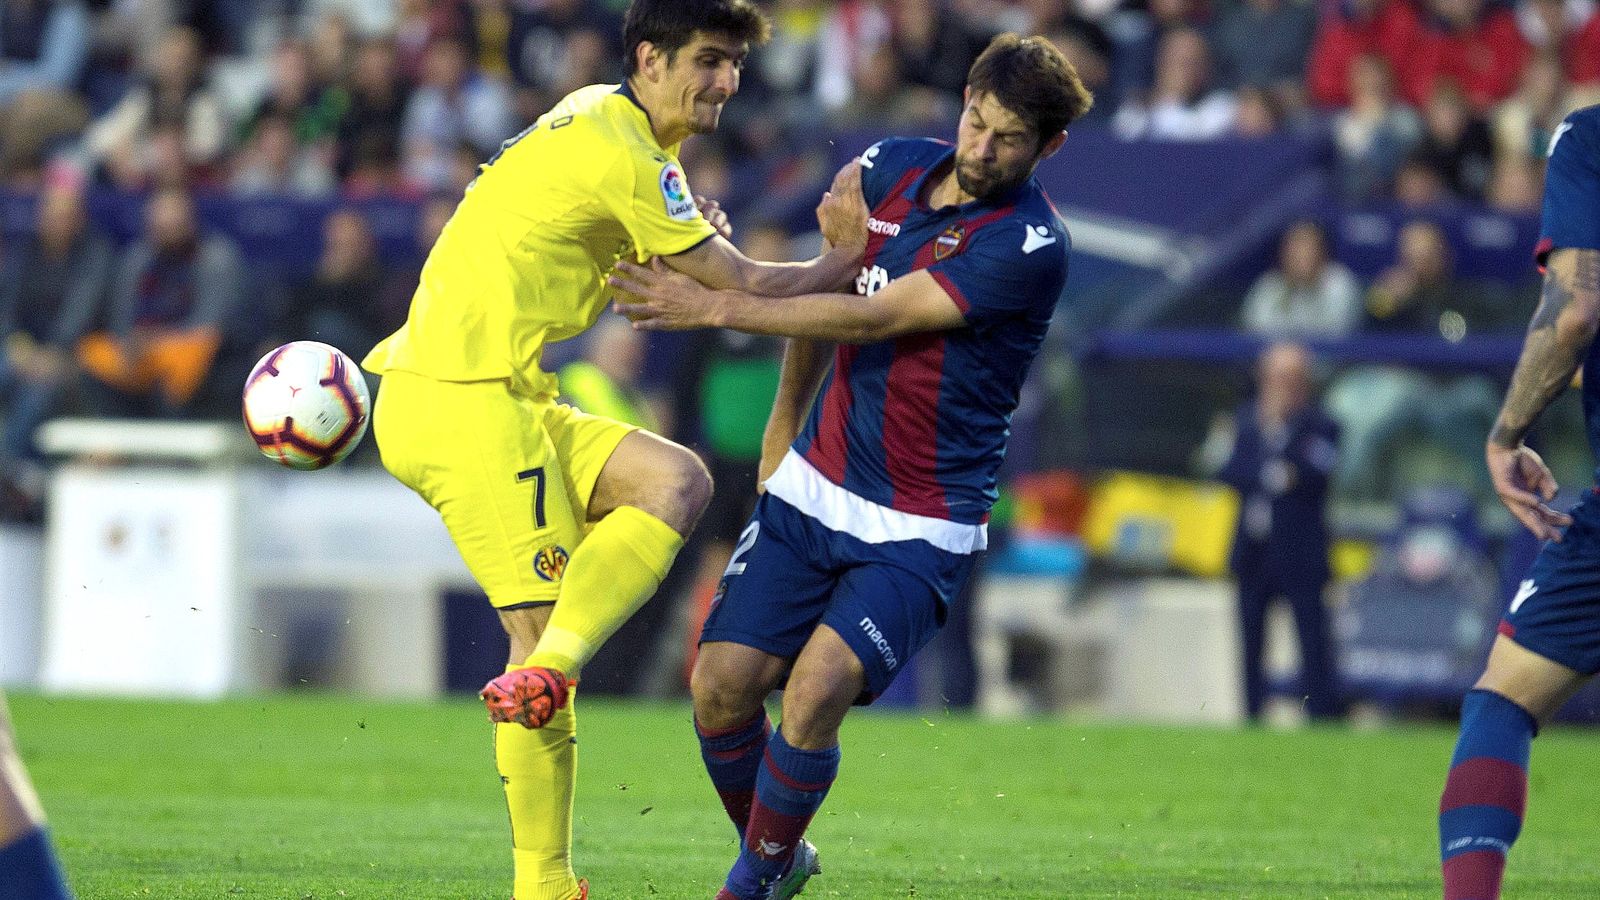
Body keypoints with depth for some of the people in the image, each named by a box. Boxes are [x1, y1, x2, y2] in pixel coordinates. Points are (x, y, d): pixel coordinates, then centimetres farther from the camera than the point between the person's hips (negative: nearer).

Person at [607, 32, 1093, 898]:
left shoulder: (1029, 245, -18)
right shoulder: (889, 169, 2)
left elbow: (871, 318, -21)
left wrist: (714, 307, -21)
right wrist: (785, 422, 24)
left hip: (916, 531, -5)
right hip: (813, 490, 5)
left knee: (815, 694, -22)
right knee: (722, 685, -6)